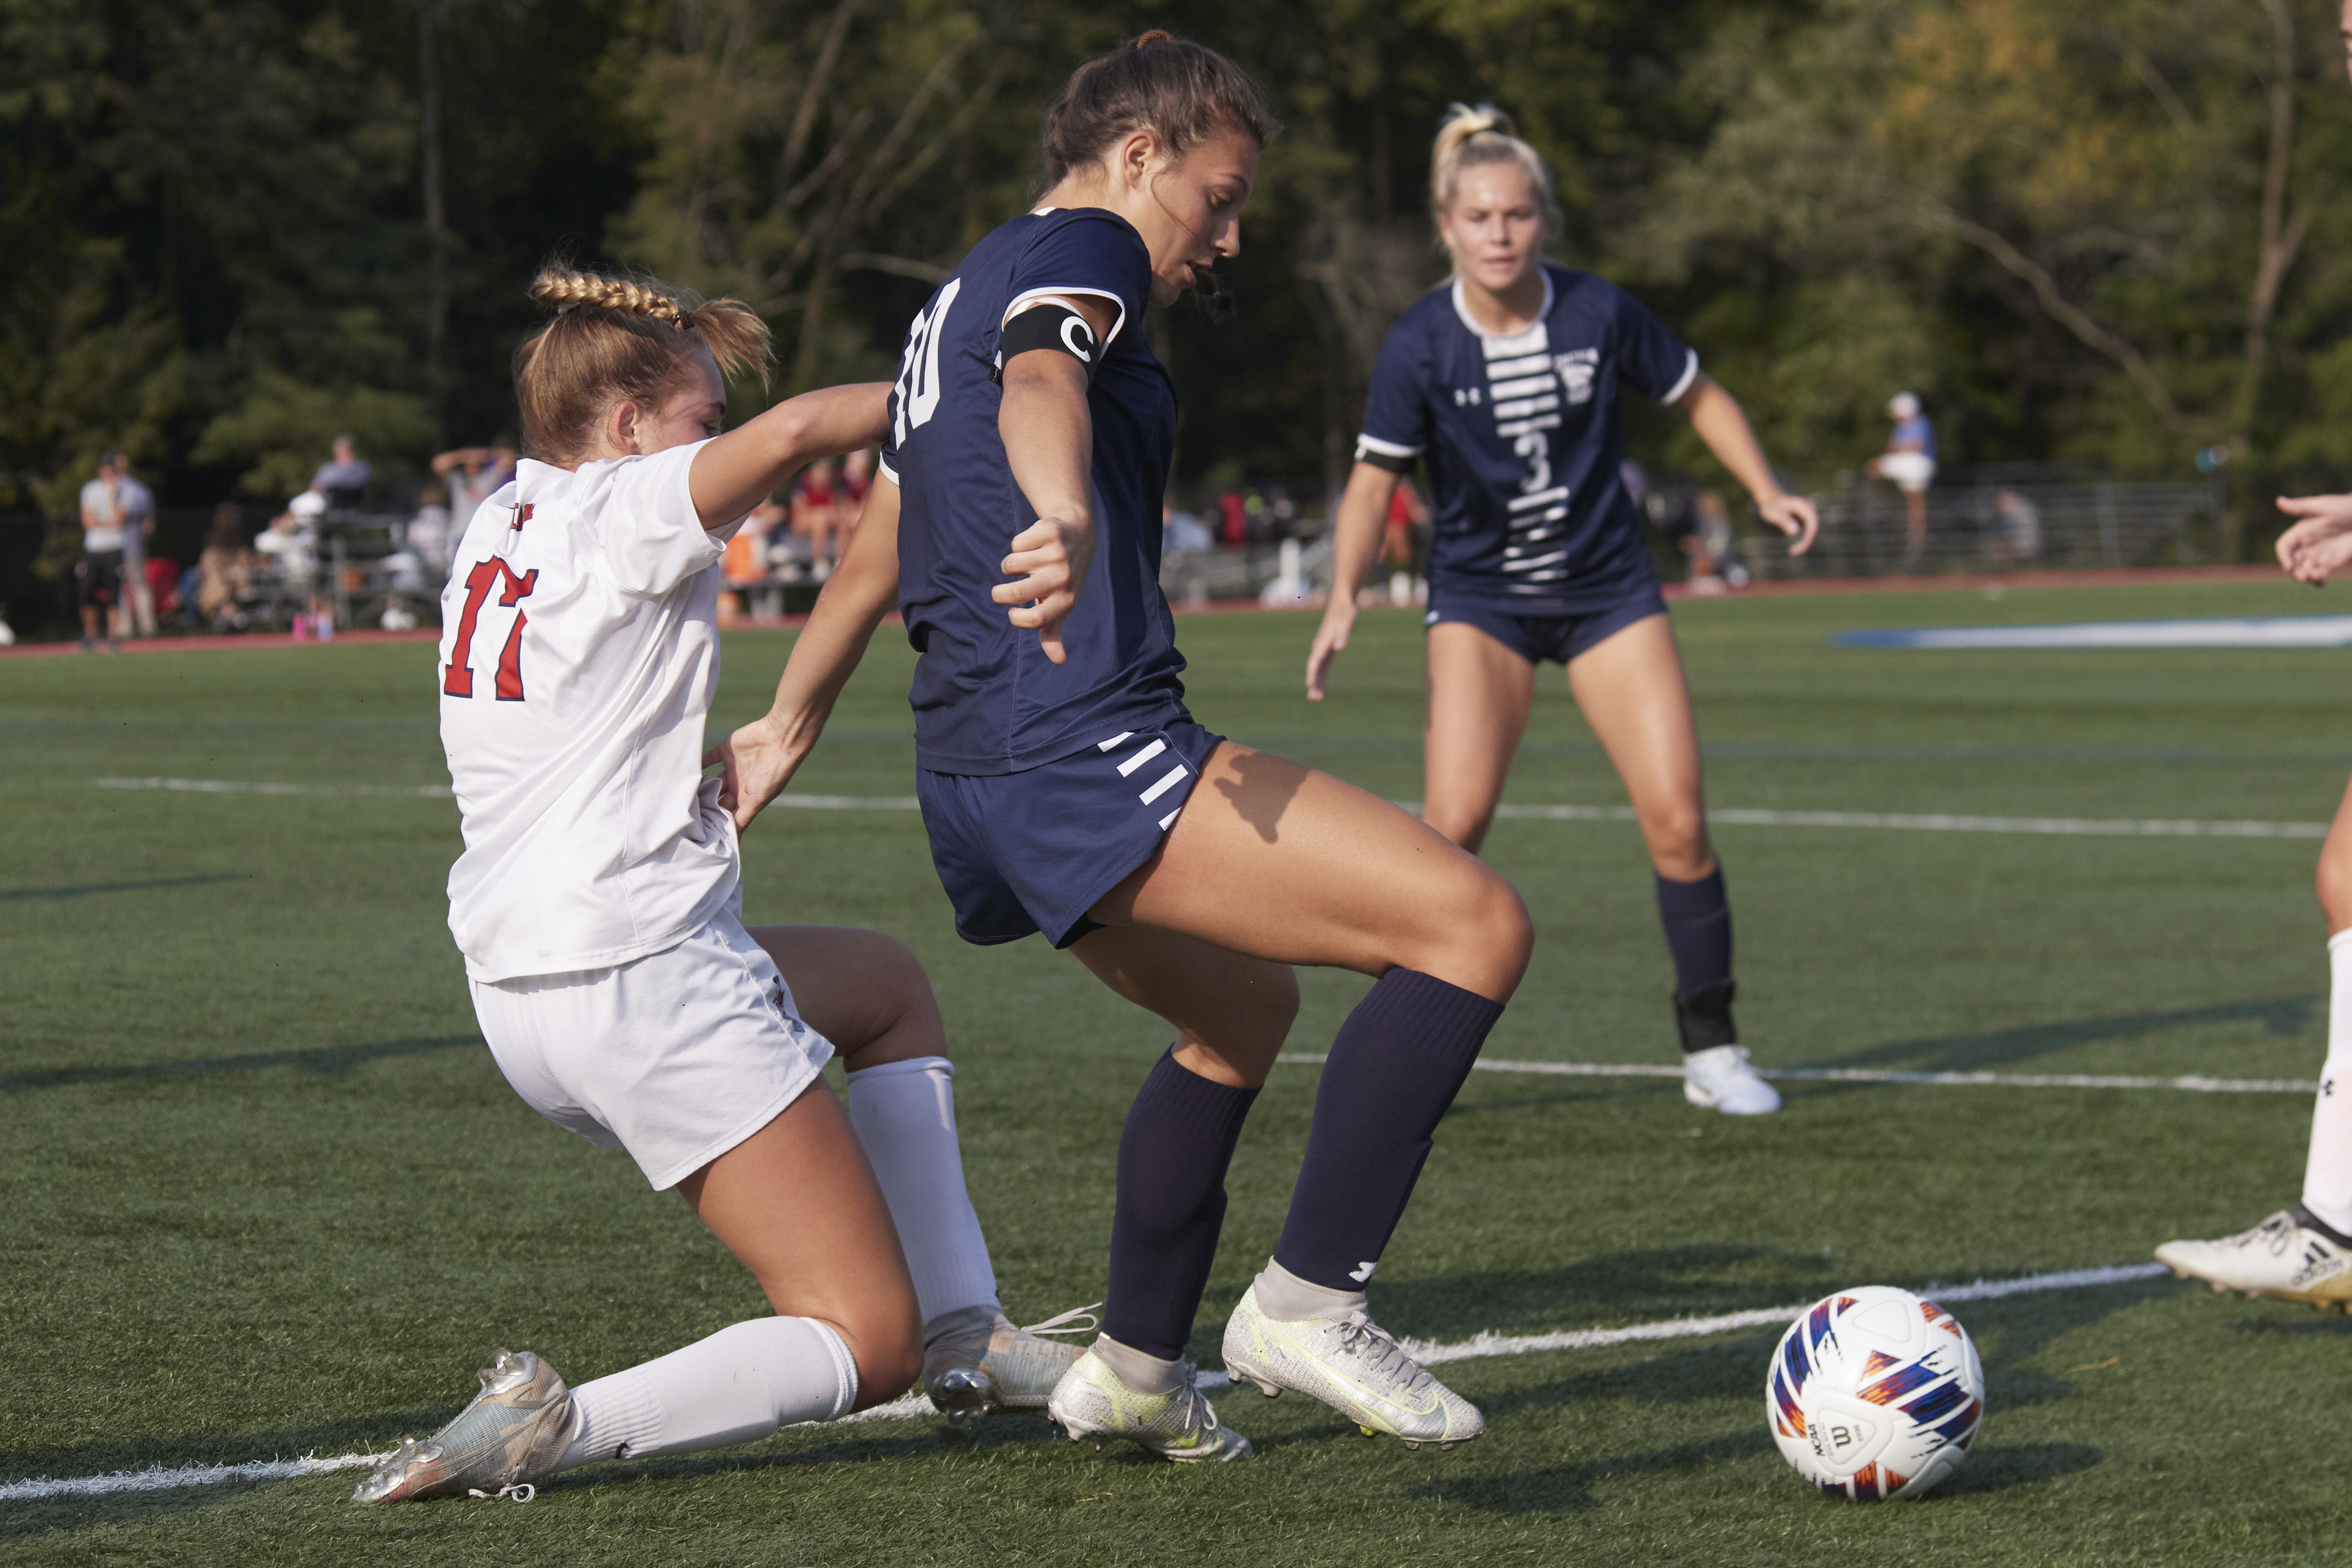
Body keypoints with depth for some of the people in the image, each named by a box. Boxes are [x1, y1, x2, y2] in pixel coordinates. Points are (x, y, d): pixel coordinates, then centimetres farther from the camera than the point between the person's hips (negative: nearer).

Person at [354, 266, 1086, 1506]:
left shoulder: (502, 516, 13)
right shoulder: (622, 511, -11)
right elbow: (789, 432, -28)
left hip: (515, 991, 9)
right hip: (644, 978, -9)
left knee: (886, 984, 33)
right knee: (865, 1346, -4)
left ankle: (964, 1334, 26)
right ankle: (554, 1427, -22)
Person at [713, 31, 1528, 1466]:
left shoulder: (958, 299, 27)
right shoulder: (1080, 251, -2)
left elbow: (876, 554, 38)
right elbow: (1041, 387, -28)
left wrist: (789, 727, 51)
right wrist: (1064, 520, -49)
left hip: (971, 779, 10)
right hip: (1085, 751, -10)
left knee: (1244, 1008, 31)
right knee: (1476, 925, -16)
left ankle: (1137, 1366, 32)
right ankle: (1312, 1301, -19)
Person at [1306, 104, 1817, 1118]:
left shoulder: (1601, 314, -11)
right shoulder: (1420, 346, -14)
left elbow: (1698, 397, 6)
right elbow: (1373, 479, -6)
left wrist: (1767, 492, -4)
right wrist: (1343, 600, -19)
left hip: (1610, 591, 1)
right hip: (1480, 602, -1)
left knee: (1677, 821, -6)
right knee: (1454, 822, -19)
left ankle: (1711, 1051, 9)